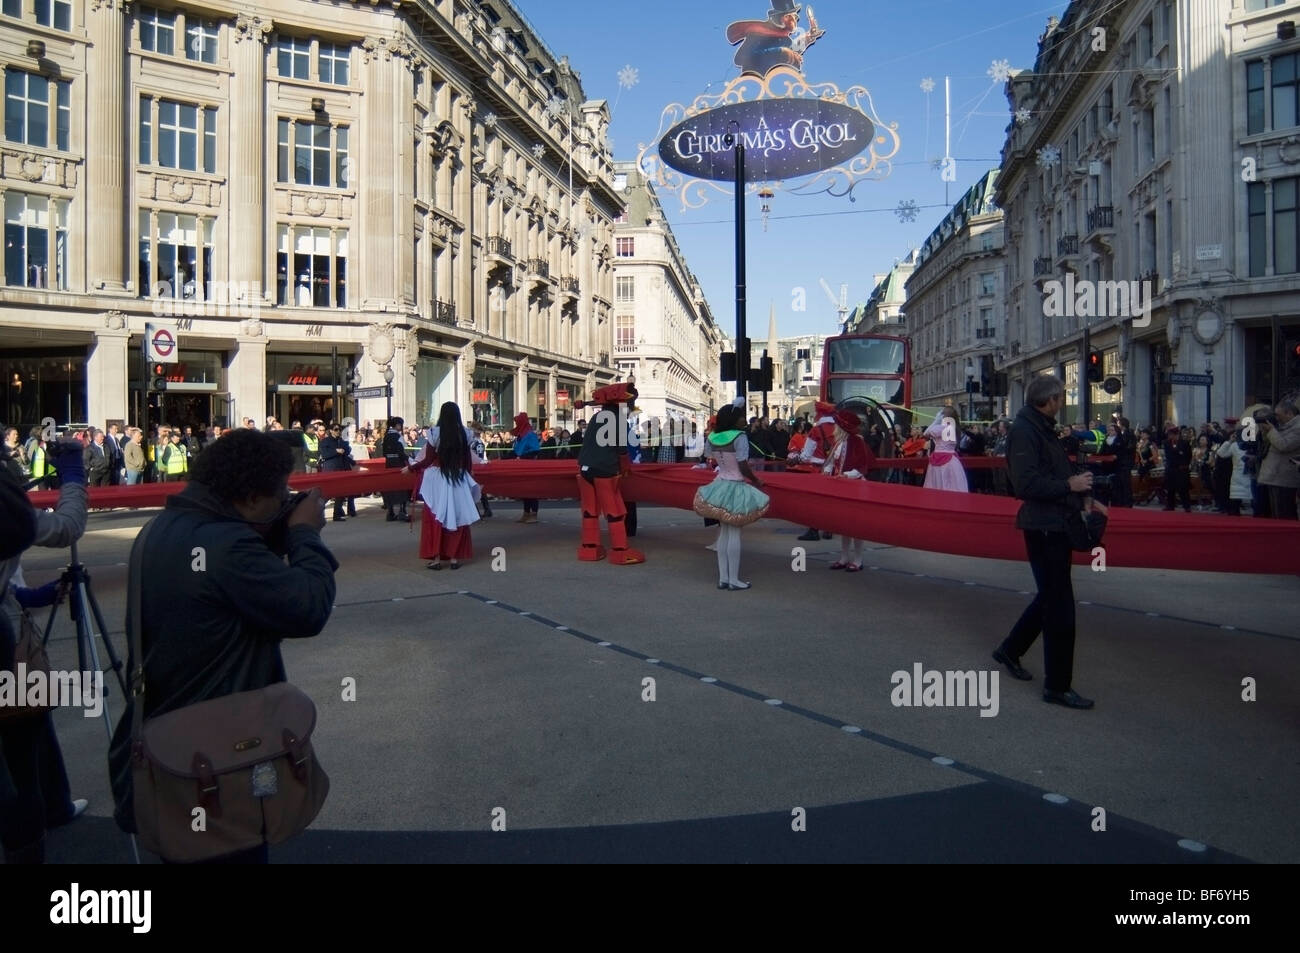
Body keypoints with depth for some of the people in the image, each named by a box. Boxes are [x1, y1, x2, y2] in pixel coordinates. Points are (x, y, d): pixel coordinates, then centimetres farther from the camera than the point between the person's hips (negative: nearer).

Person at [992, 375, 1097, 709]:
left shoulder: (1042, 428, 15)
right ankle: (1057, 686, 7)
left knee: (1052, 597, 20)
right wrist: (1069, 486, -19)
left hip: (1056, 524, 10)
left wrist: (1081, 496, 7)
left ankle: (1010, 650, 34)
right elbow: (1026, 484, -25)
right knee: (1059, 606, -4)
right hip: (1043, 526, -10)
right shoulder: (1024, 431, -16)